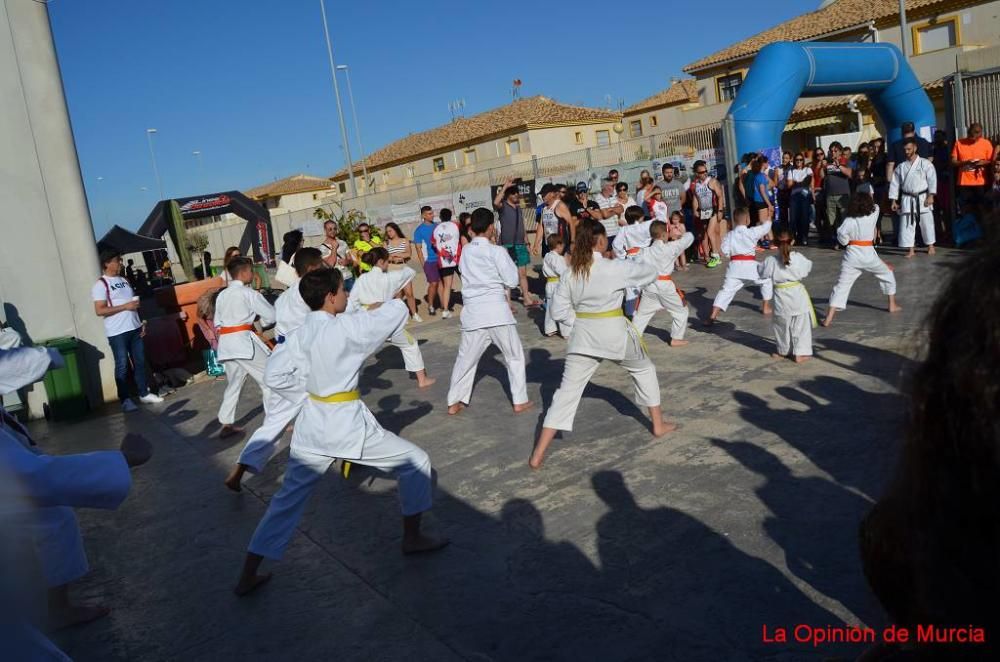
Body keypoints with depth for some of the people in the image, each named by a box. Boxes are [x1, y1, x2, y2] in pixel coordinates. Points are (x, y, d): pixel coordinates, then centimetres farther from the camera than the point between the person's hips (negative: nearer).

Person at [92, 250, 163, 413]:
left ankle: (144, 394, 20)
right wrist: (125, 306, -19)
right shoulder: (100, 285, -8)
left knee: (140, 362, 11)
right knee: (122, 366, -1)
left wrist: (141, 323, 13)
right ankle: (125, 399, 7)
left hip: (134, 329, 7)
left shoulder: (124, 280, 14)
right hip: (117, 333, -7)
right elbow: (100, 311, -16)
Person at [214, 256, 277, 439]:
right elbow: (272, 315, -6)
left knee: (233, 383, 19)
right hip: (244, 341, -7)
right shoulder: (249, 293, -6)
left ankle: (226, 424, 18)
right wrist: (262, 322, 13)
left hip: (225, 343, 7)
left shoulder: (221, 295, 14)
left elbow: (217, 323, 16)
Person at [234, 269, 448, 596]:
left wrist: (311, 391, 11)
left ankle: (247, 577, 23)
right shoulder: (345, 328, -19)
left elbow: (275, 376, 3)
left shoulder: (301, 333, 0)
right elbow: (399, 309, -13)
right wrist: (373, 310, 7)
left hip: (313, 422, 7)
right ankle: (412, 538, 23)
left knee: (288, 498, 18)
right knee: (415, 463, 11)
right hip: (347, 424, -7)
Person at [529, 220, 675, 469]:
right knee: (644, 369, 26)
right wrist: (658, 245, 19)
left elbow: (559, 311, 2)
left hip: (583, 335, 3)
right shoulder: (615, 268, -12)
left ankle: (538, 455, -1)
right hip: (614, 333, -2)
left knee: (567, 391, 3)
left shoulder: (570, 273, -1)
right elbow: (648, 270, 4)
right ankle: (658, 424, 38)